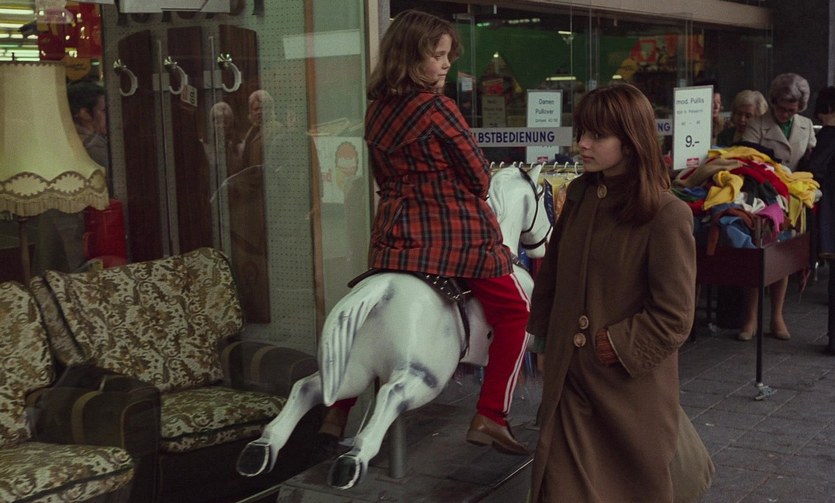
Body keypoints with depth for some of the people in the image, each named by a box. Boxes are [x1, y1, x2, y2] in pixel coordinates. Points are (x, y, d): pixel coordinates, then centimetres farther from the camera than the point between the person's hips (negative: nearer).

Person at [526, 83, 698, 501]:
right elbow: (551, 275, 14)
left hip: (632, 388, -5)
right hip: (570, 378, 5)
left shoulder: (666, 215, -15)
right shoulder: (579, 197, 5)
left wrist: (617, 347, -15)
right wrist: (545, 332, 7)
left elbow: (673, 318, -16)